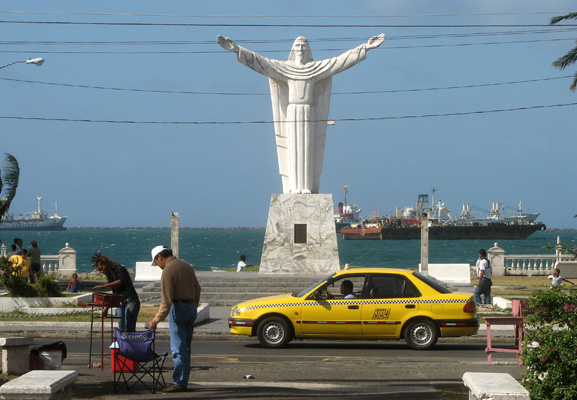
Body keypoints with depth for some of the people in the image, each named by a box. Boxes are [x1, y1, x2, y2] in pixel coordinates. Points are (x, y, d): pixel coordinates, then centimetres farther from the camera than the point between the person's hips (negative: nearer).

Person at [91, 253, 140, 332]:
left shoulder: (119, 269, -6)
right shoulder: (110, 276, 18)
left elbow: (121, 281, -28)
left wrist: (104, 286, -35)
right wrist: (106, 307, 21)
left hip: (130, 301, -8)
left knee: (129, 329, -16)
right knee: (121, 329, 0)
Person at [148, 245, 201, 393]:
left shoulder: (168, 270, -14)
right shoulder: (186, 265, 12)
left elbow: (167, 300, -19)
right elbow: (197, 288, 16)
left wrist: (158, 318, -19)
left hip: (178, 308, -8)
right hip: (191, 307, 8)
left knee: (178, 349, -6)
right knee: (185, 348, 12)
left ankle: (179, 382, -6)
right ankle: (184, 380, 15)